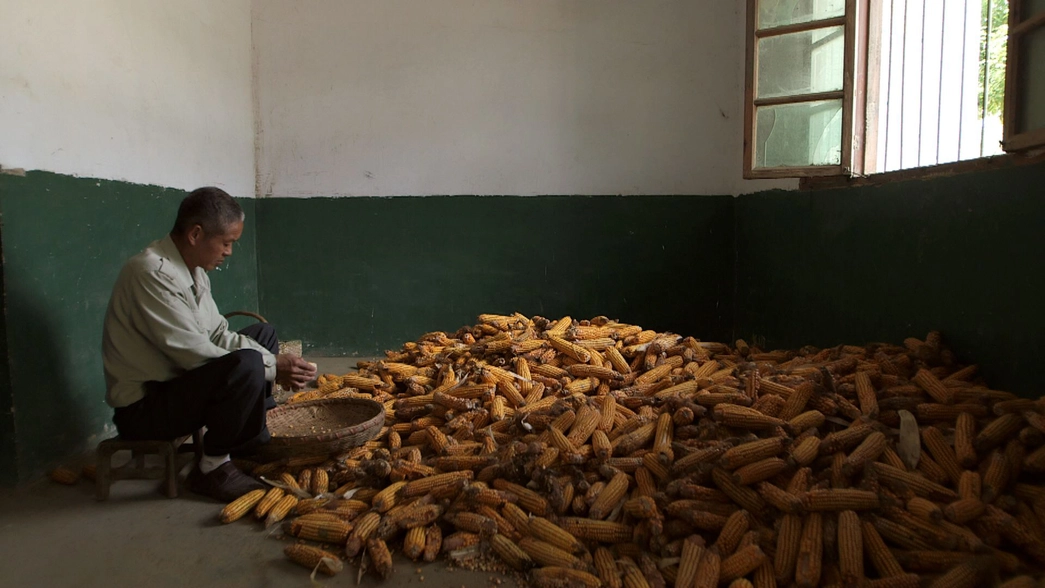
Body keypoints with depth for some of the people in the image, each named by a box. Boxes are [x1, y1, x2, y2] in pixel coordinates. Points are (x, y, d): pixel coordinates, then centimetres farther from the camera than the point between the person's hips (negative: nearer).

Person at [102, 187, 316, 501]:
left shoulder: (193, 270, 5)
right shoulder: (152, 273, -24)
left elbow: (218, 334, 6)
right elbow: (194, 353, -27)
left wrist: (272, 360, -10)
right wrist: (271, 367, -20)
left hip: (176, 380, 10)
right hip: (142, 407, -10)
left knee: (263, 334, 15)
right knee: (247, 365, -32)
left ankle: (256, 441, 12)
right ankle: (212, 468, -11)